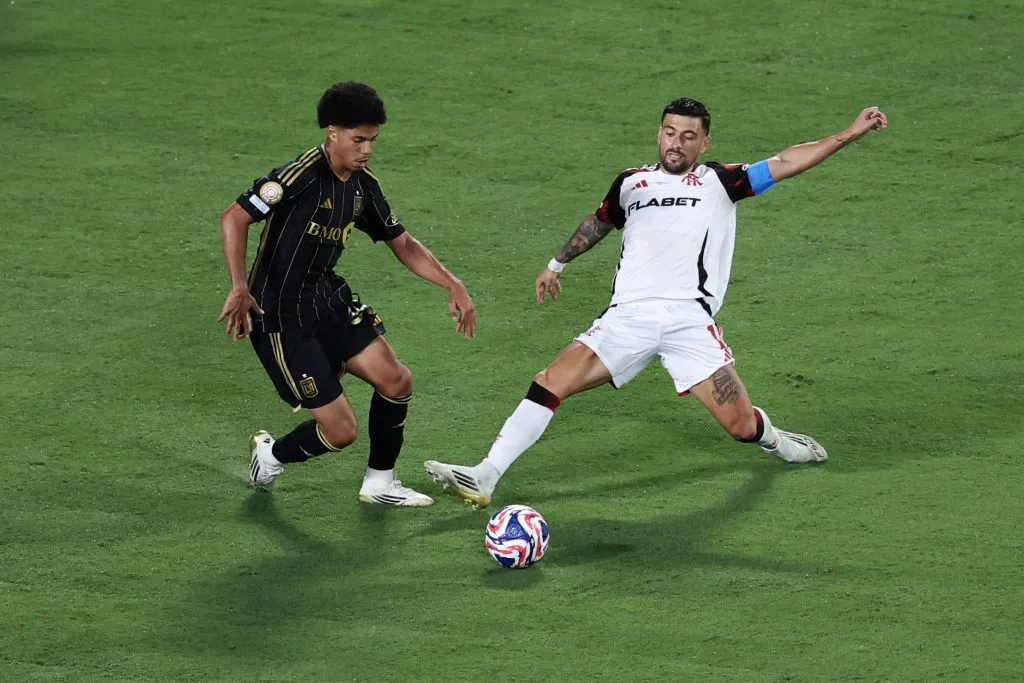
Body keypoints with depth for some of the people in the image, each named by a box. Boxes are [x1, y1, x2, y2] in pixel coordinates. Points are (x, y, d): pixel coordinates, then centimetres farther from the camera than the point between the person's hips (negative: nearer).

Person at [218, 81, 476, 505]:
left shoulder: (364, 187, 5)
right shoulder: (302, 175, -21)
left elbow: (403, 245, 15)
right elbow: (234, 219, -22)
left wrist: (453, 286, 3)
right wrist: (241, 290, -29)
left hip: (329, 300, 8)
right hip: (281, 315, -8)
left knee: (395, 380, -5)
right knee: (340, 431, -8)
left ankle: (379, 483, 16)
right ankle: (270, 455, 23)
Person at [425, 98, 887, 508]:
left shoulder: (719, 182, 9)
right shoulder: (631, 183, 18)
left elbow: (783, 164, 4)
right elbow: (598, 222, 37)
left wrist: (848, 135, -3)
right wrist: (557, 265, 44)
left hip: (689, 319, -2)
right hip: (628, 318, 2)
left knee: (741, 425, -7)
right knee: (550, 383, -15)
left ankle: (772, 440, 31)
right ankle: (484, 478, -17)